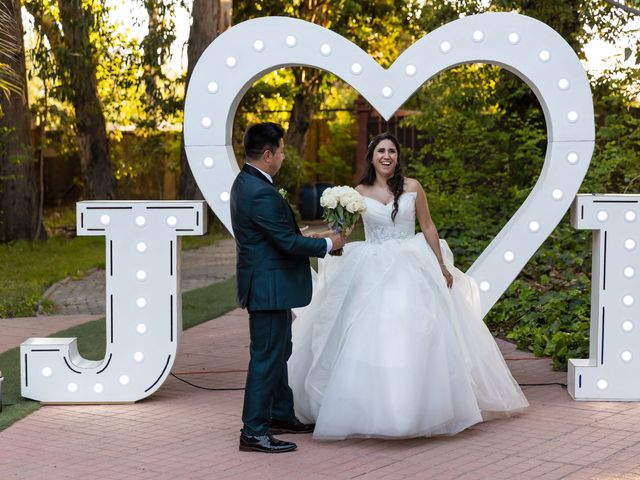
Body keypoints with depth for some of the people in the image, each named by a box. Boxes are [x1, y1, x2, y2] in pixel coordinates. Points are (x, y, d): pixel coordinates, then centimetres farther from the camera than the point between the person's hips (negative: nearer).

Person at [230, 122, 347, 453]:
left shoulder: (246, 182, 10)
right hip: (269, 286, -11)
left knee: (278, 353, 20)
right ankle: (253, 432, 1)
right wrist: (328, 244, -9)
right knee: (266, 357, -5)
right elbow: (288, 242, -22)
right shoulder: (261, 193, -23)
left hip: (266, 283, 11)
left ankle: (281, 415, 33)